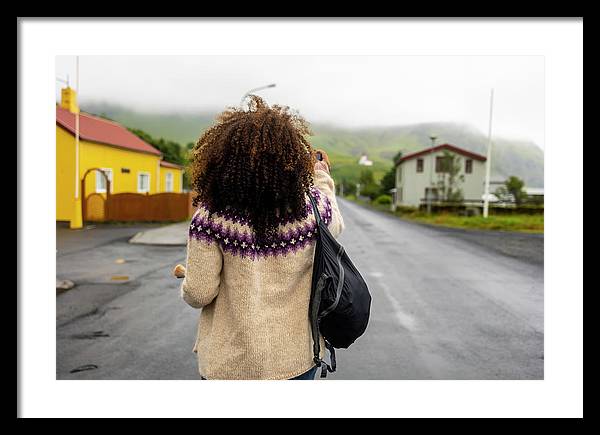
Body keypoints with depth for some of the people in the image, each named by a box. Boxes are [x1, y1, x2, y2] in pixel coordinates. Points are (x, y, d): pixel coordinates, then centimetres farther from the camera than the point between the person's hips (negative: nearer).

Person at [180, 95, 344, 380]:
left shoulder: (212, 216, -18)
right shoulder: (313, 207, -11)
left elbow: (199, 294, -14)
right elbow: (336, 226, 13)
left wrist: (184, 277, 10)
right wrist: (322, 177, 25)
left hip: (230, 361, -1)